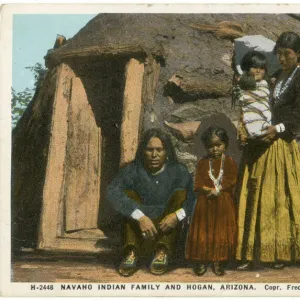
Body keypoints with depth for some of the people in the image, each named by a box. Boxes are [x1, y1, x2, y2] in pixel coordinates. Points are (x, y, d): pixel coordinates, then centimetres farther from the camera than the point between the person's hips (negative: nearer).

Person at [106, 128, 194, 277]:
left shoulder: (179, 171, -4)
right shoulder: (133, 170, -7)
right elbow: (112, 192, -25)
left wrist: (178, 214, -35)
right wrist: (140, 216, -37)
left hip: (166, 229, 0)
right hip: (140, 229, 0)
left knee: (180, 193, -18)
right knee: (129, 194, -18)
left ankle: (163, 251, -30)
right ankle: (132, 252, -34)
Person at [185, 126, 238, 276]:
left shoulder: (229, 162, 1)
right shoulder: (202, 163, 3)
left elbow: (230, 181, -8)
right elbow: (198, 184, -3)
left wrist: (217, 190, -16)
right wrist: (209, 190, -17)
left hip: (224, 204, 0)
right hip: (205, 204, 0)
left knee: (223, 232, 3)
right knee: (203, 232, 2)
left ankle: (217, 261, 13)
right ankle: (202, 261, 13)